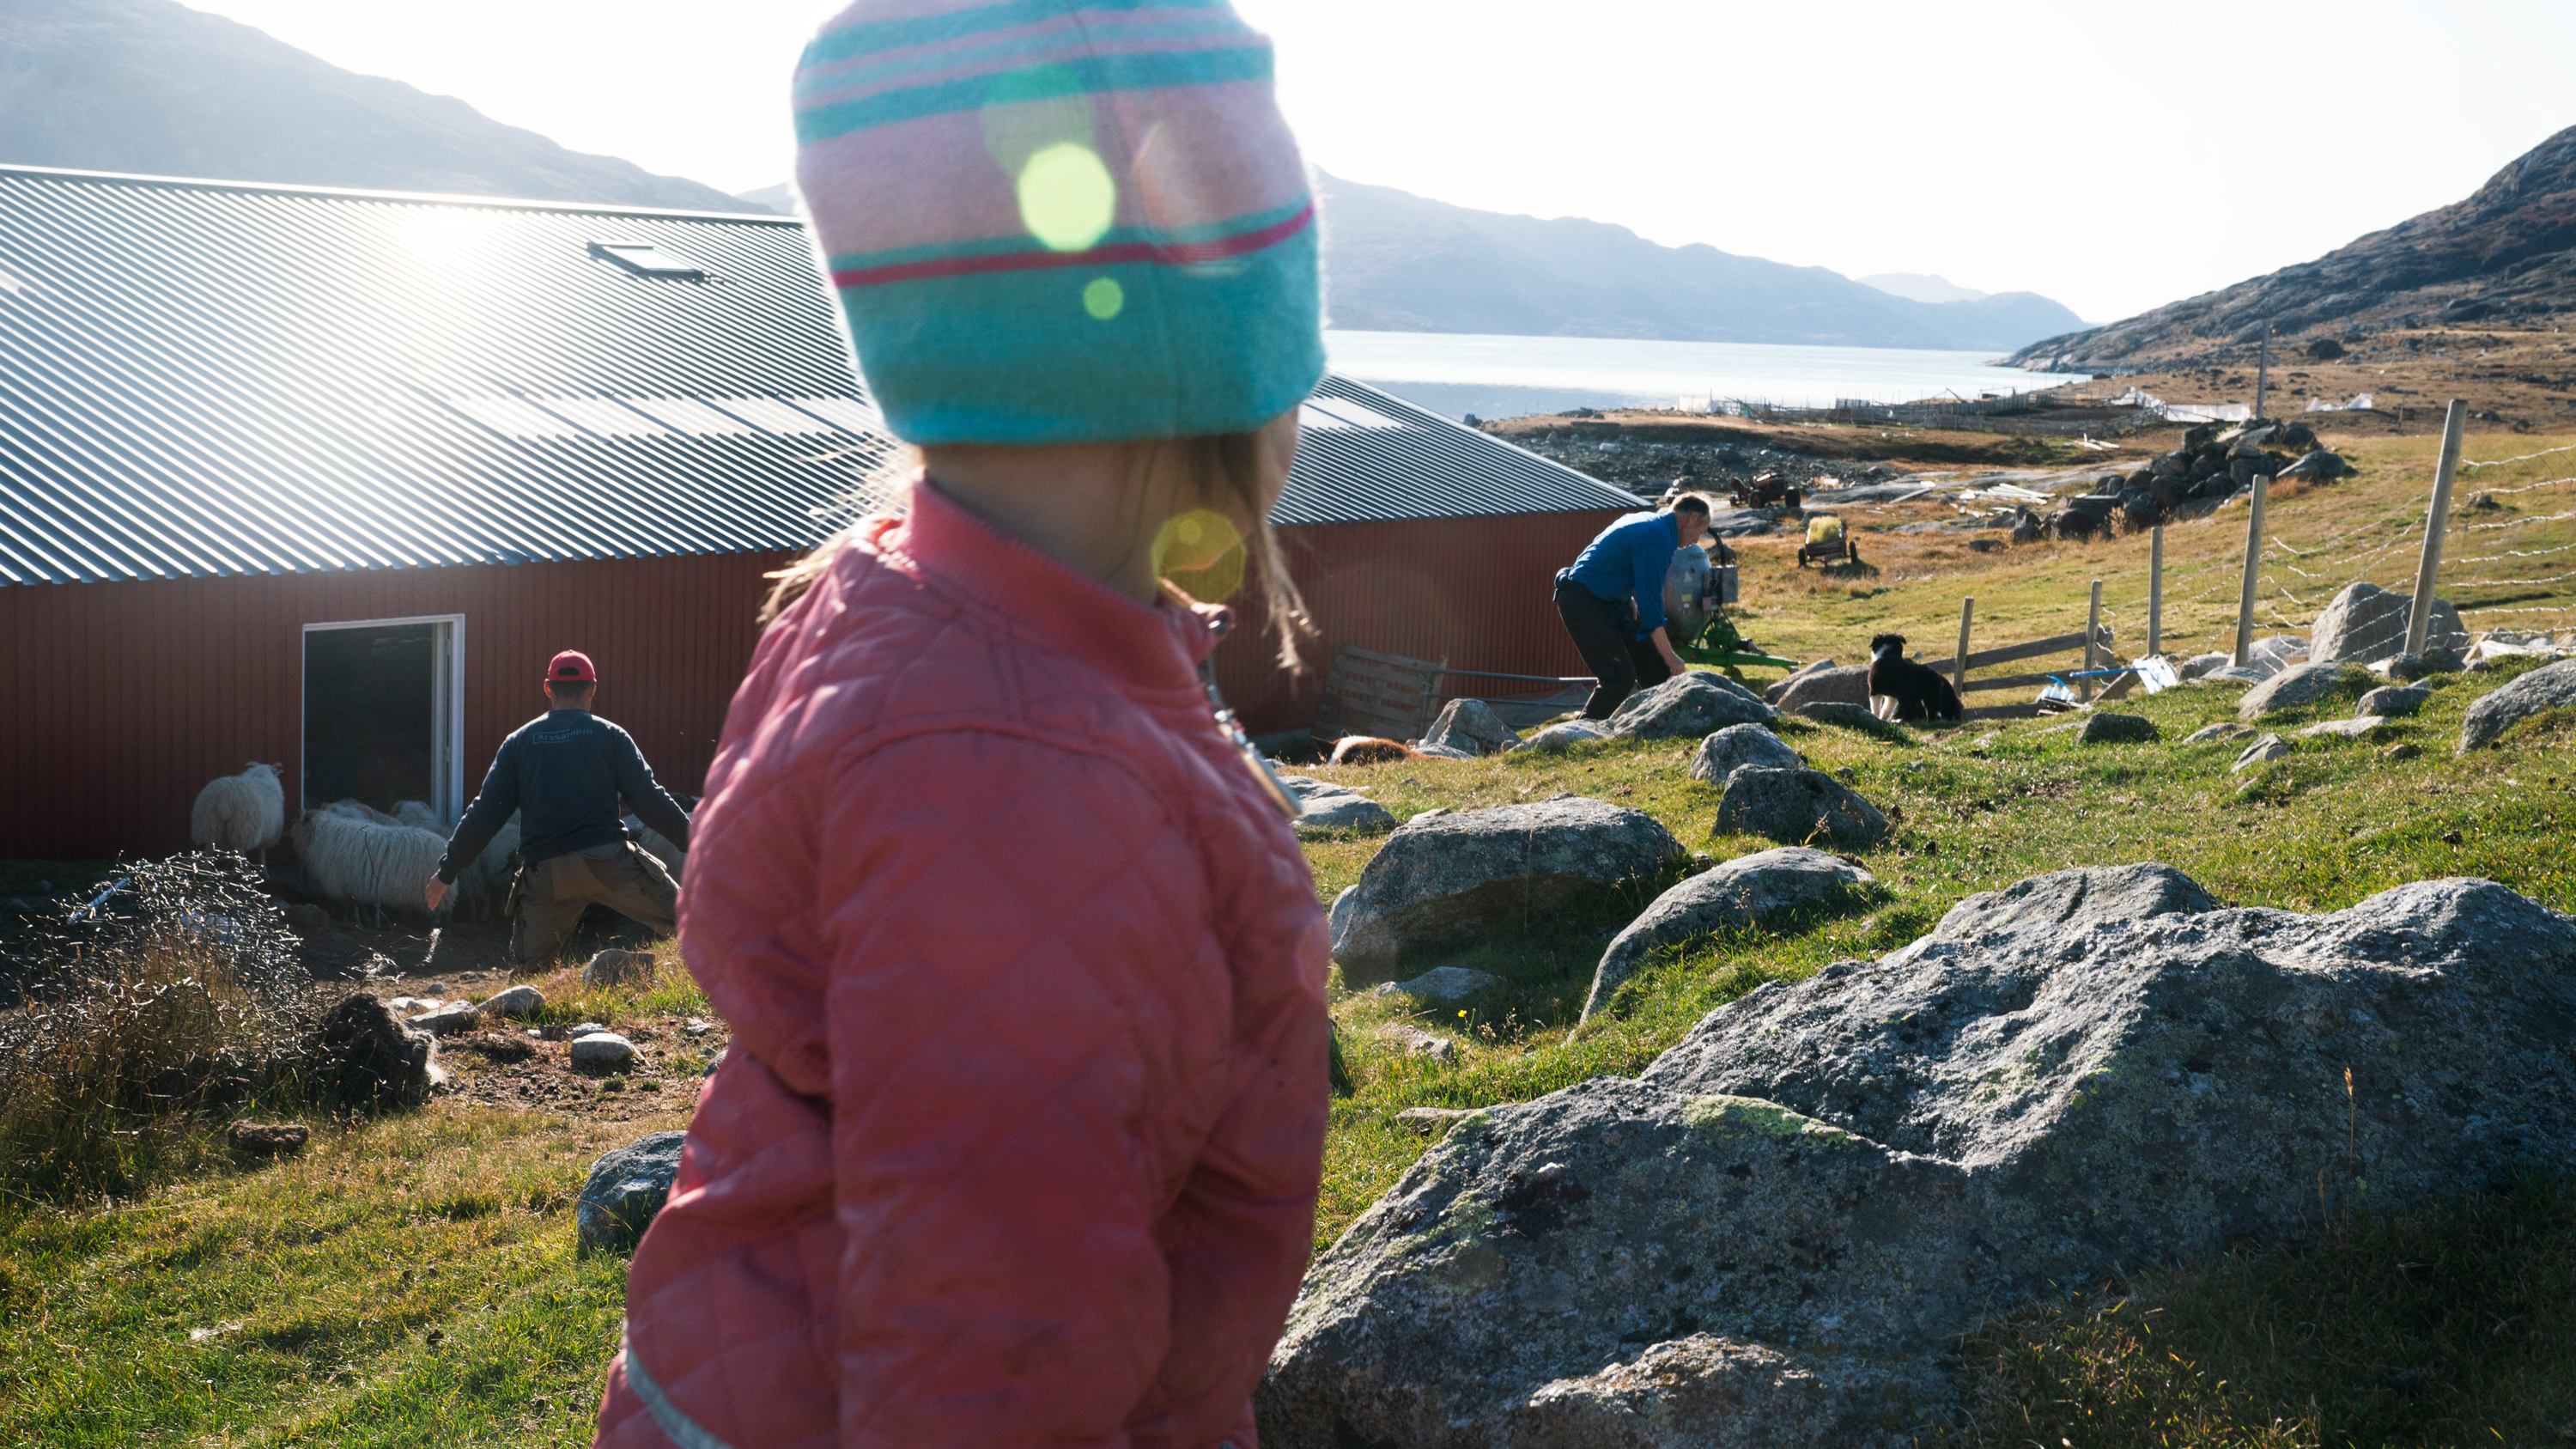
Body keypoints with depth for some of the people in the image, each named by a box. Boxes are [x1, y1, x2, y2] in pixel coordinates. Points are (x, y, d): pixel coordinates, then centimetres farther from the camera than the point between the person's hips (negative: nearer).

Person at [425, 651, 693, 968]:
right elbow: (648, 798, 1)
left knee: (526, 972, 13)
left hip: (543, 873, 3)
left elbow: (485, 813, 12)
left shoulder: (519, 742, 15)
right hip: (605, 859, -3)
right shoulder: (610, 735, 8)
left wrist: (447, 870, 17)